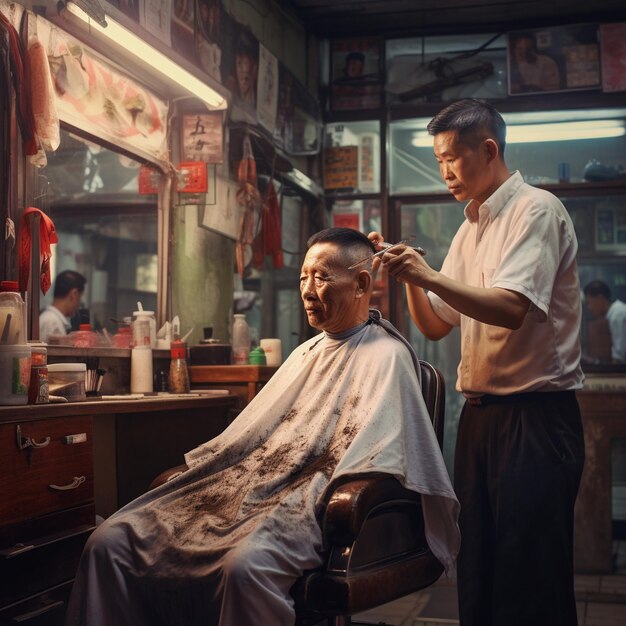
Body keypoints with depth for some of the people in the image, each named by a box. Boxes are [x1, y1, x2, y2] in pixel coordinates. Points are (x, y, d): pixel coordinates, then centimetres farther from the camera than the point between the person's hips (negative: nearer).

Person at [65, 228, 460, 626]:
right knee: (111, 542, -9)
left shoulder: (386, 356, 0)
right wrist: (194, 468, 14)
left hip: (308, 503, -8)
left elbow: (382, 459, -12)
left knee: (246, 565, -40)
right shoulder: (307, 352, 26)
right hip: (245, 486, 8)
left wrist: (328, 503, -23)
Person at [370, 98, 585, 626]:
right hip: (480, 413, 8)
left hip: (536, 414, -8)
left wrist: (429, 275, -23)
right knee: (478, 572, 13)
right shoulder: (470, 229, 17)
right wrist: (409, 275, 1)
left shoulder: (537, 211, -8)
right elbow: (435, 326, 16)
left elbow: (511, 309, -21)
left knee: (531, 583, -4)